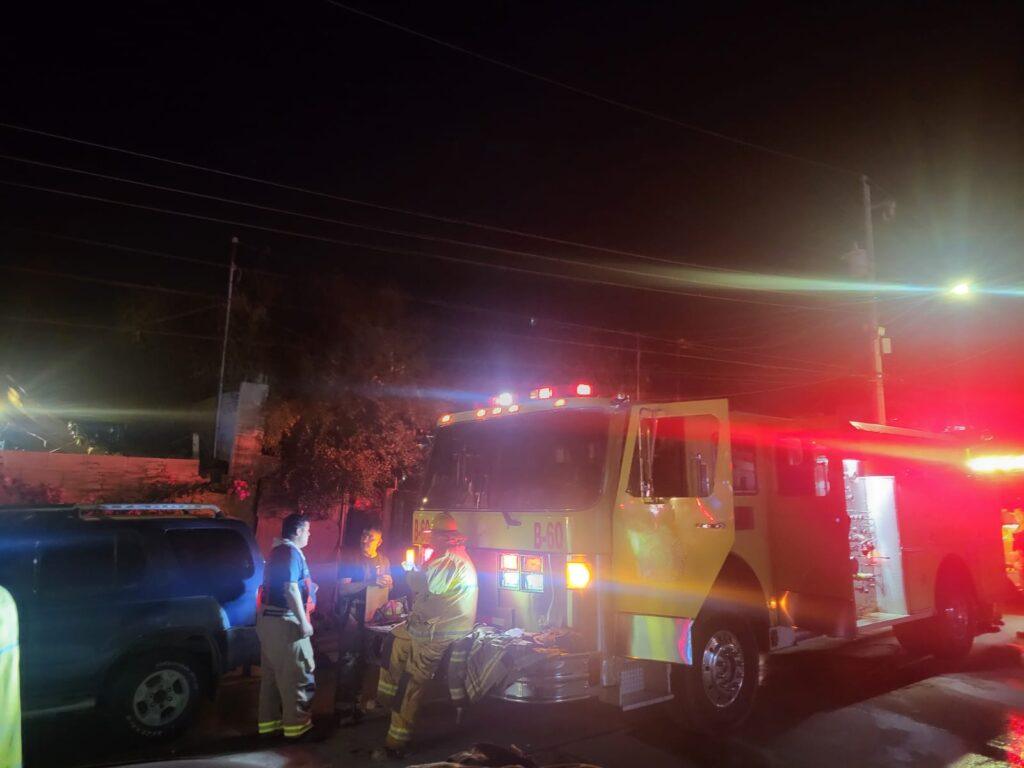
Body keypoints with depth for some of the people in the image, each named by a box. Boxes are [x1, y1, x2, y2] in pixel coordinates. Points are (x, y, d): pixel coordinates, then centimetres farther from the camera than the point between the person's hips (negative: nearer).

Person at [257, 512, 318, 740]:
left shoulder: (278, 551, 16)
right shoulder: (291, 552, -15)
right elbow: (290, 589, -23)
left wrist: (308, 588, 28)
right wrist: (303, 622, -21)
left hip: (270, 619, 10)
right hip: (285, 621, -10)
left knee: (272, 675, 15)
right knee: (297, 675, -1)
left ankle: (269, 722, 23)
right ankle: (296, 725, 5)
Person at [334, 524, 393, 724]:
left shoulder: (385, 561, 12)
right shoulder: (350, 559, -4)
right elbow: (343, 589, -13)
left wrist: (388, 582, -1)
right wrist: (369, 582, -20)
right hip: (354, 618, -5)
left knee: (363, 662, 12)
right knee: (349, 662, -5)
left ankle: (354, 701, 25)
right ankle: (343, 708, 3)